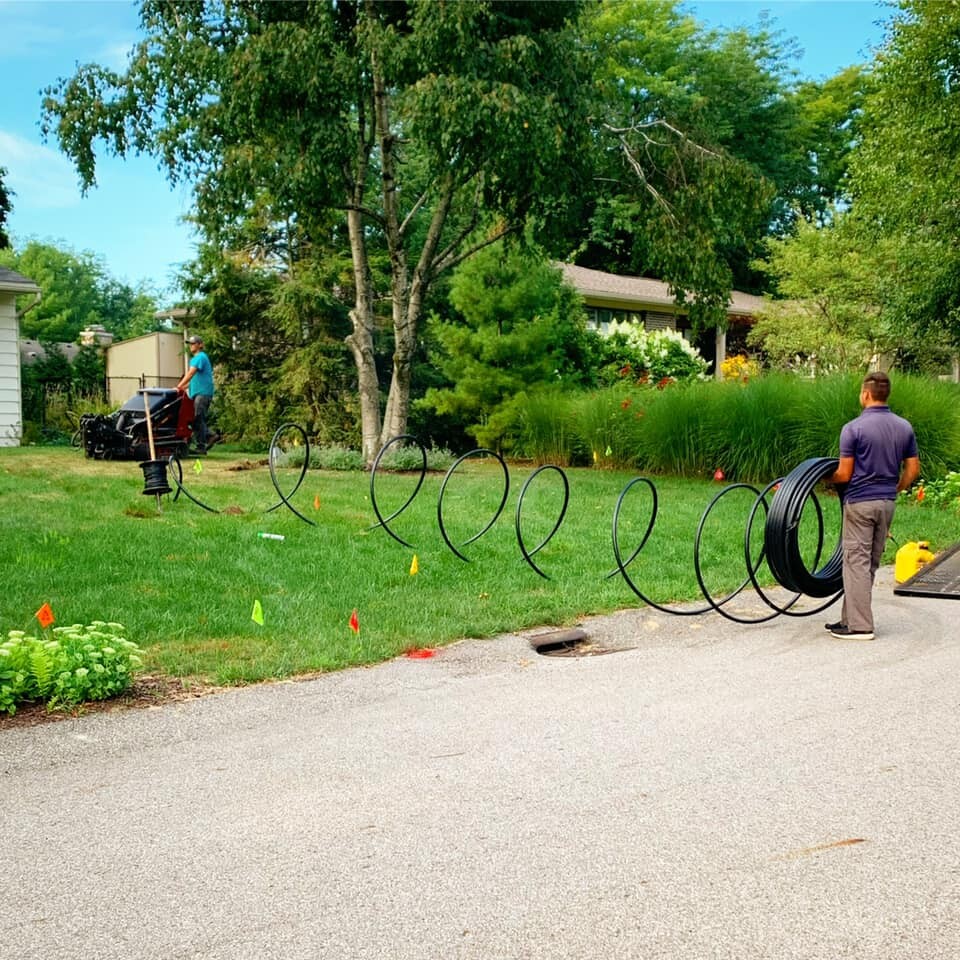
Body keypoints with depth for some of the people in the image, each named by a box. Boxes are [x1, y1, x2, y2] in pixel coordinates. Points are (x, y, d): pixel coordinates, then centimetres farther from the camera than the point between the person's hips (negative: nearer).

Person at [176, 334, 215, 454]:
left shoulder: (200, 357, -9)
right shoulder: (194, 358, 21)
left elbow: (190, 374, -20)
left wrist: (179, 387, -25)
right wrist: (184, 387, 12)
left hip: (203, 392, -10)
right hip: (196, 393, 10)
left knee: (198, 420, -11)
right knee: (198, 420, 8)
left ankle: (201, 446, -9)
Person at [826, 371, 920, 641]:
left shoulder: (853, 428, -12)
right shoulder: (904, 427, 5)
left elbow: (844, 474, -12)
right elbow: (913, 470, 8)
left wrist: (826, 479, 8)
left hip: (859, 502, -6)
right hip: (887, 503, 6)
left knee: (857, 562, -2)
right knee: (870, 563, 12)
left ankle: (860, 625, -2)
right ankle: (851, 618, 18)